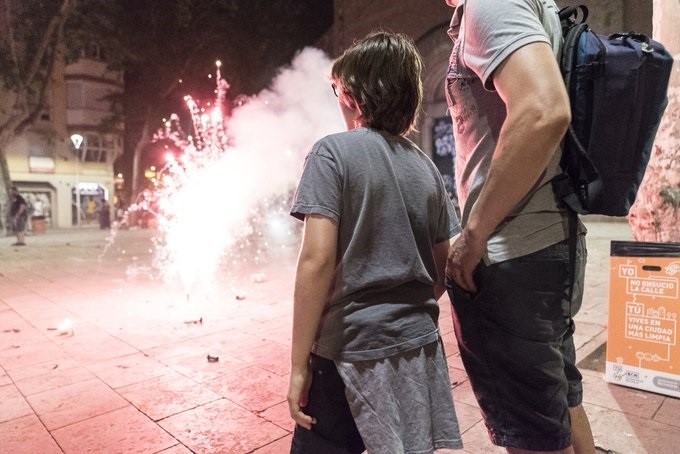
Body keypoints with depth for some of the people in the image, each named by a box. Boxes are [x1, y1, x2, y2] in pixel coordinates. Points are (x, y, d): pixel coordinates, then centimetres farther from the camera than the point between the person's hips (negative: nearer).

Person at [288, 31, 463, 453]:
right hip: (422, 346, 6)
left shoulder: (334, 151, -10)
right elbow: (443, 270, 10)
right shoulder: (427, 167, 7)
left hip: (355, 348, -6)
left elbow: (318, 260, -19)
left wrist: (299, 363, -12)